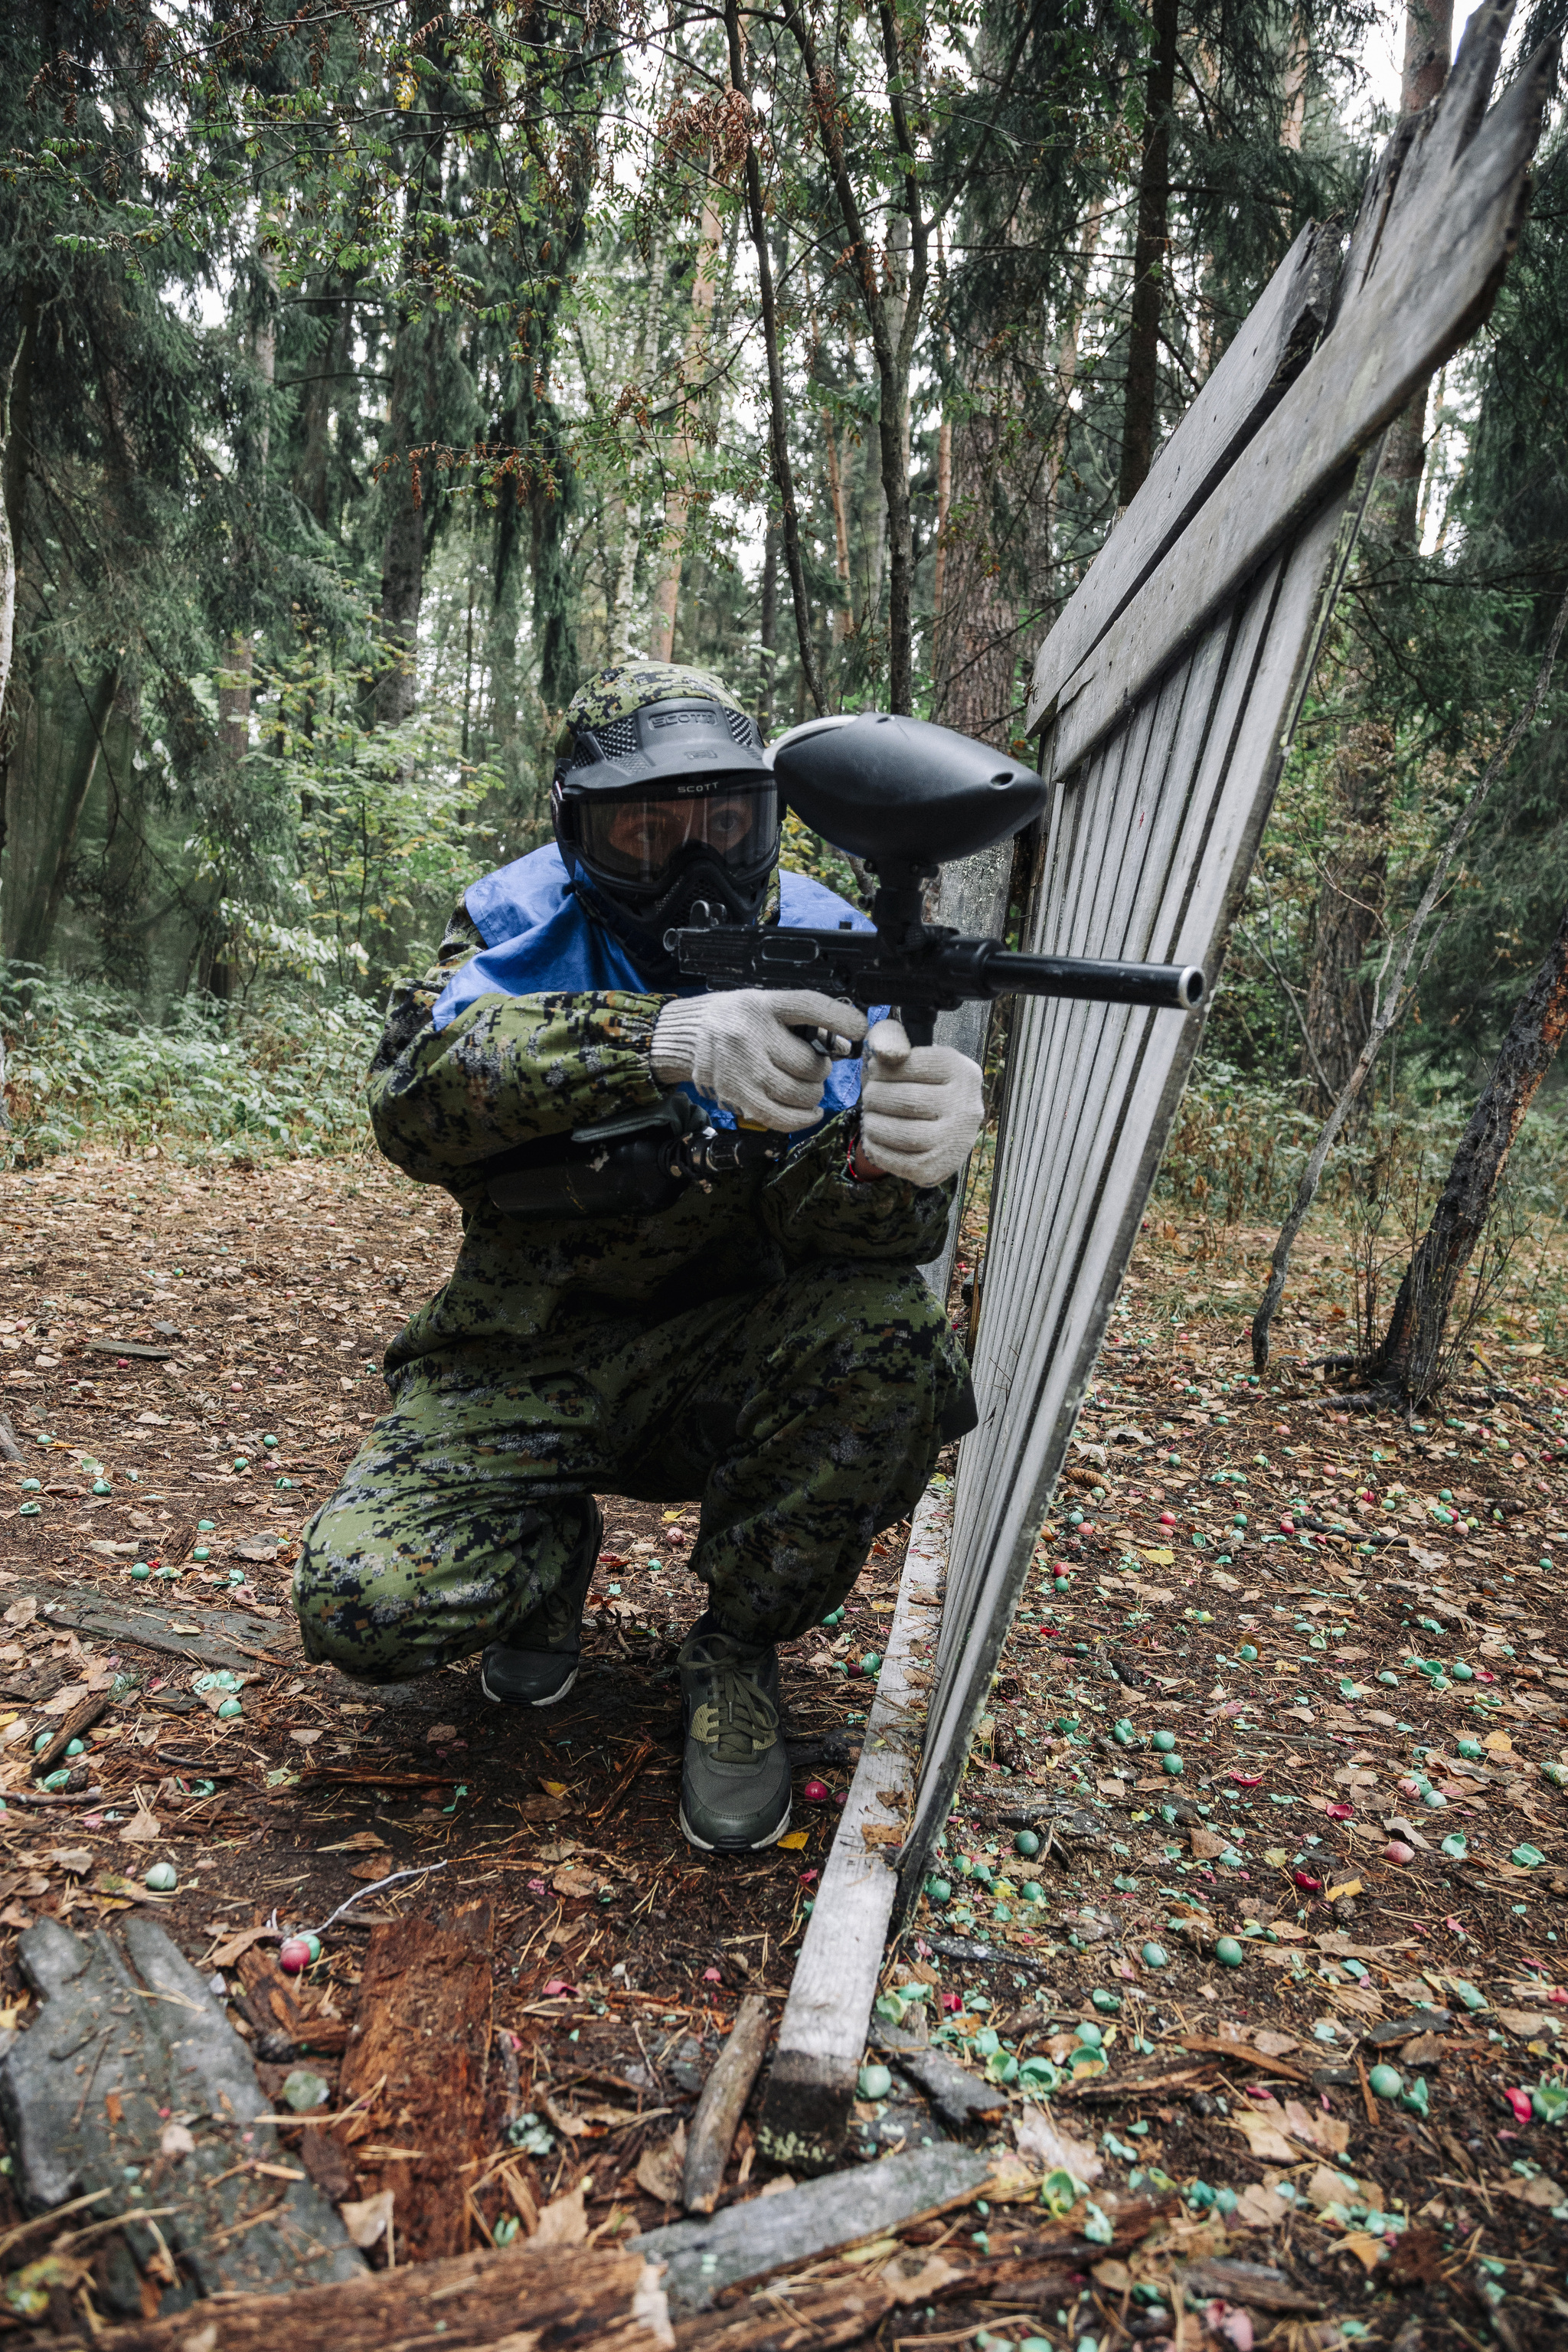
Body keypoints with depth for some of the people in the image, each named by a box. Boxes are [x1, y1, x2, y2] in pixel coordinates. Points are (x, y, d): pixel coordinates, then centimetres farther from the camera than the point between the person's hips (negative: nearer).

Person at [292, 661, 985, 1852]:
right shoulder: (520, 921, -7)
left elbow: (817, 1219, -21)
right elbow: (417, 1096, -29)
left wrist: (892, 1158, -47)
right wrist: (657, 1038, -46)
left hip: (725, 1352, 1)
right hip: (525, 1356, 0)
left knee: (893, 1333, -31)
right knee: (365, 1604, -22)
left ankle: (736, 1654, -4)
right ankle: (556, 1550, 15)